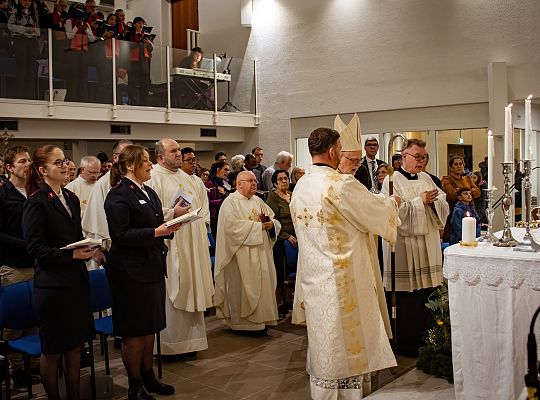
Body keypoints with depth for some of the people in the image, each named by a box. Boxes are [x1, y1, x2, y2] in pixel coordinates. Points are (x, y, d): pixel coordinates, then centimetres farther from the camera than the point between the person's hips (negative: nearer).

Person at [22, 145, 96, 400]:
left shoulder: (71, 199, 10)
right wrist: (71, 255, -20)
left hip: (77, 280, 7)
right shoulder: (36, 202, -11)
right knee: (52, 350, 6)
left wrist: (88, 248, -1)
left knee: (75, 345, 15)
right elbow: (35, 247, -15)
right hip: (52, 284, -7)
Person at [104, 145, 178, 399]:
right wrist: (155, 232, -23)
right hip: (131, 271, -9)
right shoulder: (119, 195, -13)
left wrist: (170, 225, 4)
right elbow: (120, 235, -20)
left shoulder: (148, 192, 14)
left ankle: (148, 377, 30)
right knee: (134, 331, 3)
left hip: (152, 268, 9)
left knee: (150, 327, 16)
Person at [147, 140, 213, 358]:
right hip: (170, 243, -8)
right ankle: (169, 343, 8)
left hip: (192, 242, 8)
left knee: (191, 289, 12)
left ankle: (189, 339, 23)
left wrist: (202, 222, 10)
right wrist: (172, 213, -21)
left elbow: (202, 205, 23)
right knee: (171, 292, -3)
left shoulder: (186, 177, 17)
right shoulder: (154, 178, -8)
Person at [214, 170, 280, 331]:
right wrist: (258, 226, -15)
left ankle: (261, 318, 18)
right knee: (242, 288, -2)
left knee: (262, 285, 8)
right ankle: (240, 321, 9)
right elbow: (232, 226, -21)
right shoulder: (231, 202, -6)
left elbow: (275, 221, 14)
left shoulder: (258, 201, 16)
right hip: (241, 255, -7)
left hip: (261, 253, 7)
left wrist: (271, 224, -10)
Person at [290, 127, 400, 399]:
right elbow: (378, 212, -9)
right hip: (342, 280, -7)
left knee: (322, 344, 16)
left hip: (313, 279, 7)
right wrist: (392, 202, 15)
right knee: (347, 343, 7)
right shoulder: (342, 184, -19)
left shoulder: (300, 186, 5)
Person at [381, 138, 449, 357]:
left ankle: (424, 337, 22)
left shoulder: (425, 178, 14)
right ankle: (406, 343, 10)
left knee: (427, 291, 7)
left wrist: (435, 199, -8)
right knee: (408, 296, -2)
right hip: (405, 243, -6)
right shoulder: (393, 180, -6)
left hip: (428, 242, 6)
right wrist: (421, 201, -13)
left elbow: (443, 206, 13)